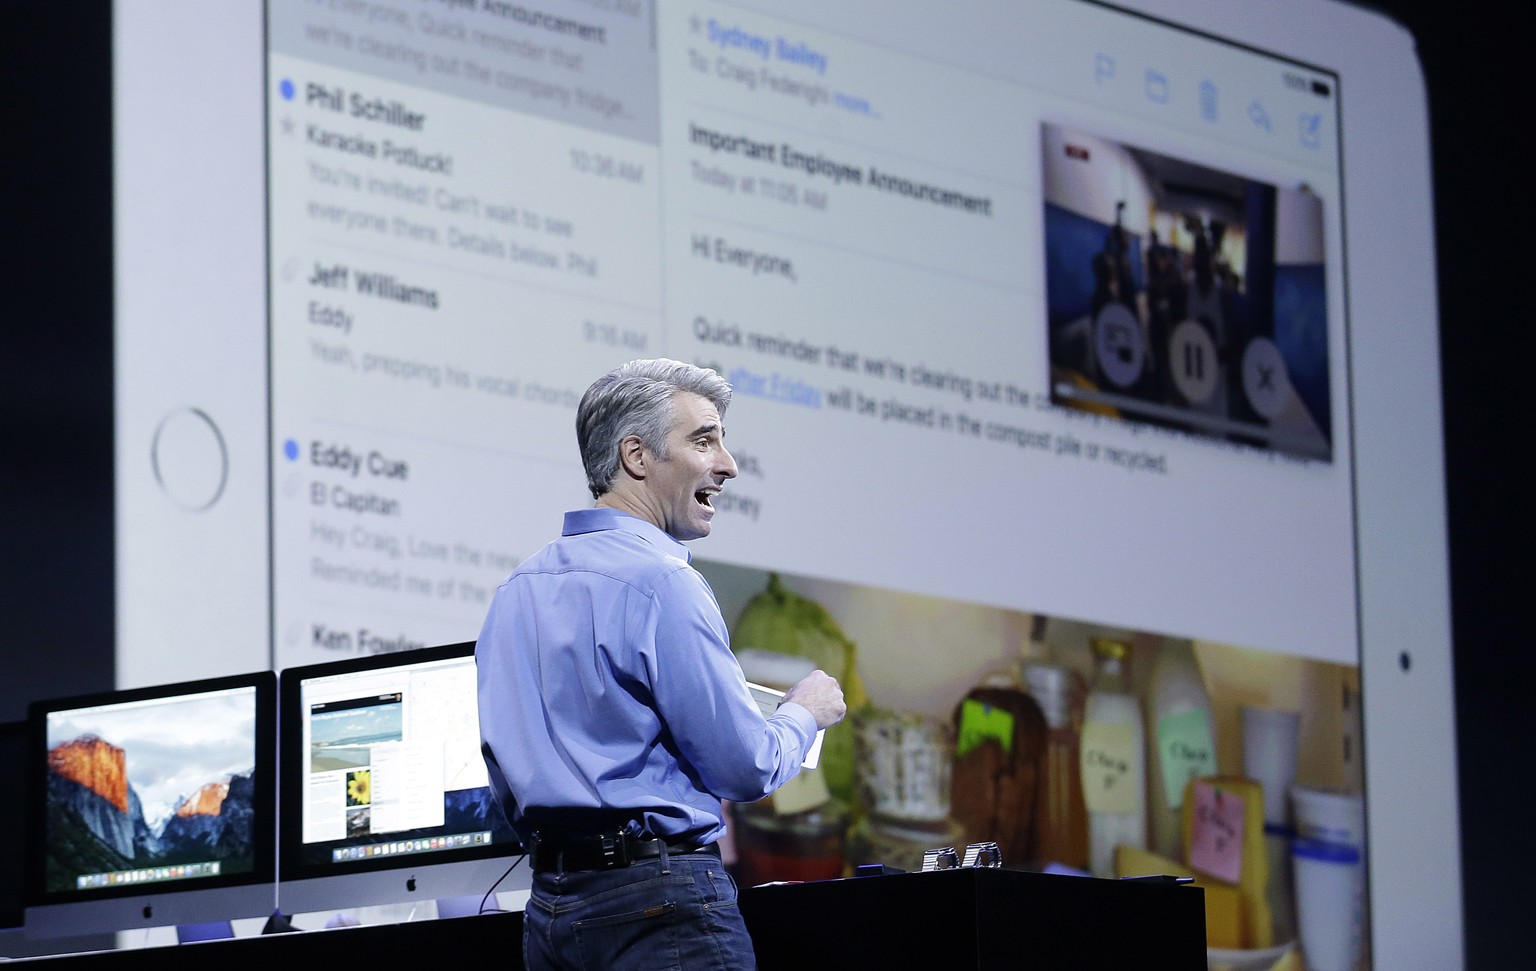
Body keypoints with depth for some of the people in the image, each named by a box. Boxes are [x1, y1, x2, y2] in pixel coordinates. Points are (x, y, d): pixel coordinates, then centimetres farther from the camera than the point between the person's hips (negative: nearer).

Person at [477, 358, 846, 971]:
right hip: (659, 905, -9)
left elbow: (508, 787, 19)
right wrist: (805, 713, 8)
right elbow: (745, 769, -11)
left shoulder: (516, 590, 13)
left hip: (549, 901, 9)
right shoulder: (659, 580, -13)